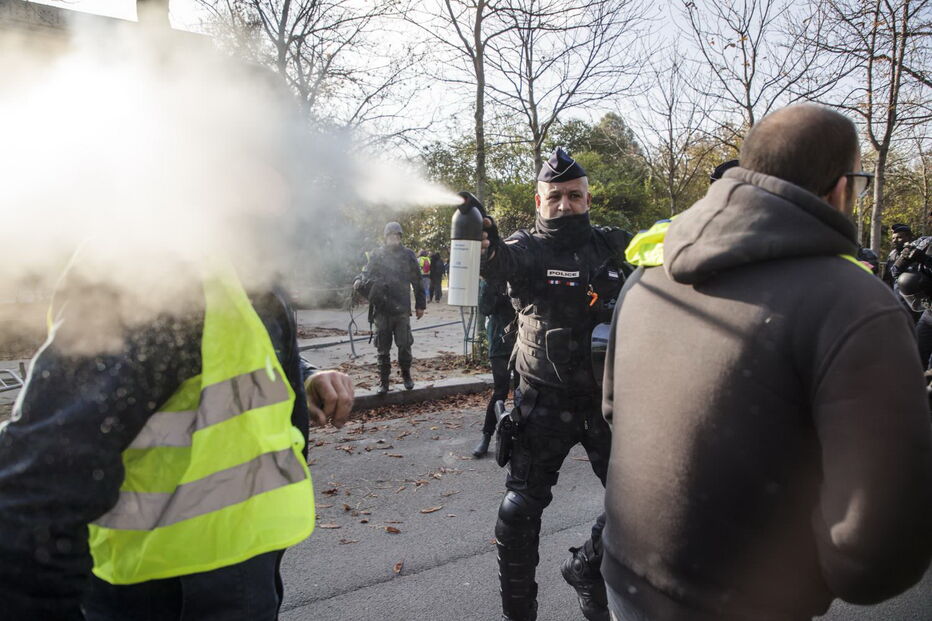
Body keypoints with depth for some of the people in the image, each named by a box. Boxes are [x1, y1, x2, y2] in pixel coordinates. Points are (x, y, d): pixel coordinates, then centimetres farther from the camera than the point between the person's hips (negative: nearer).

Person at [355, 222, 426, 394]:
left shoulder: (407, 255, 7)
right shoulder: (377, 254, 7)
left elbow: (417, 281, 11)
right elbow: (367, 272, 9)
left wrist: (420, 304, 11)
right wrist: (359, 281, -15)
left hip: (402, 309, 0)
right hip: (381, 309, 0)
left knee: (404, 344, -2)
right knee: (383, 347, 4)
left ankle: (406, 375, 18)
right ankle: (384, 381, 14)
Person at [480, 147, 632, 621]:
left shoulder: (615, 246, 7)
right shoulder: (528, 247, -2)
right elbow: (500, 261, -25)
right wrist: (483, 242, -49)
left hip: (607, 397, 3)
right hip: (545, 403, -3)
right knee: (519, 512, -1)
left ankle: (586, 569, 38)